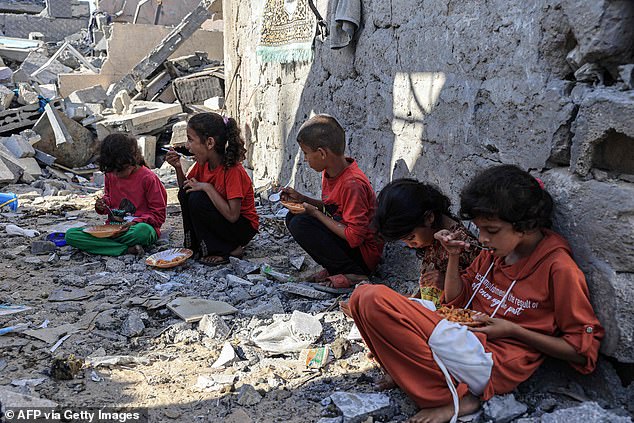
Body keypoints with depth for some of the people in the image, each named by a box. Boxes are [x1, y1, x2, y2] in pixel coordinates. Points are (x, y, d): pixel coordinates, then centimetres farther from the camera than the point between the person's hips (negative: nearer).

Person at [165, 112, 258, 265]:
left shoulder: (233, 170, -27)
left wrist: (207, 187, -29)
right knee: (185, 193, -9)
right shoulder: (203, 163, -4)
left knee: (197, 199, -25)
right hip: (221, 218, 7)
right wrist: (178, 167, -8)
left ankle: (228, 248, -11)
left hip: (244, 228, -7)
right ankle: (194, 245, 2)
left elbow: (232, 215, -32)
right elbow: (185, 186, 10)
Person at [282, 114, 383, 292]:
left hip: (364, 254, -10)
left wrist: (314, 213, -20)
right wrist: (302, 199, 3)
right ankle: (334, 268, 3)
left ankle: (353, 274, -13)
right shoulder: (330, 172, 2)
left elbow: (354, 236, -26)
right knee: (293, 217, 5)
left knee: (301, 224, -23)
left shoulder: (352, 184, -26)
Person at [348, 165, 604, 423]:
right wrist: (453, 256, 4)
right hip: (463, 338, 8)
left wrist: (514, 331, -12)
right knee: (366, 297, -11)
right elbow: (455, 301, 19)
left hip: (497, 363, -8)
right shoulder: (495, 251, 10)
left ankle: (453, 400, -13)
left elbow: (582, 351, -4)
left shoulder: (558, 268, -9)